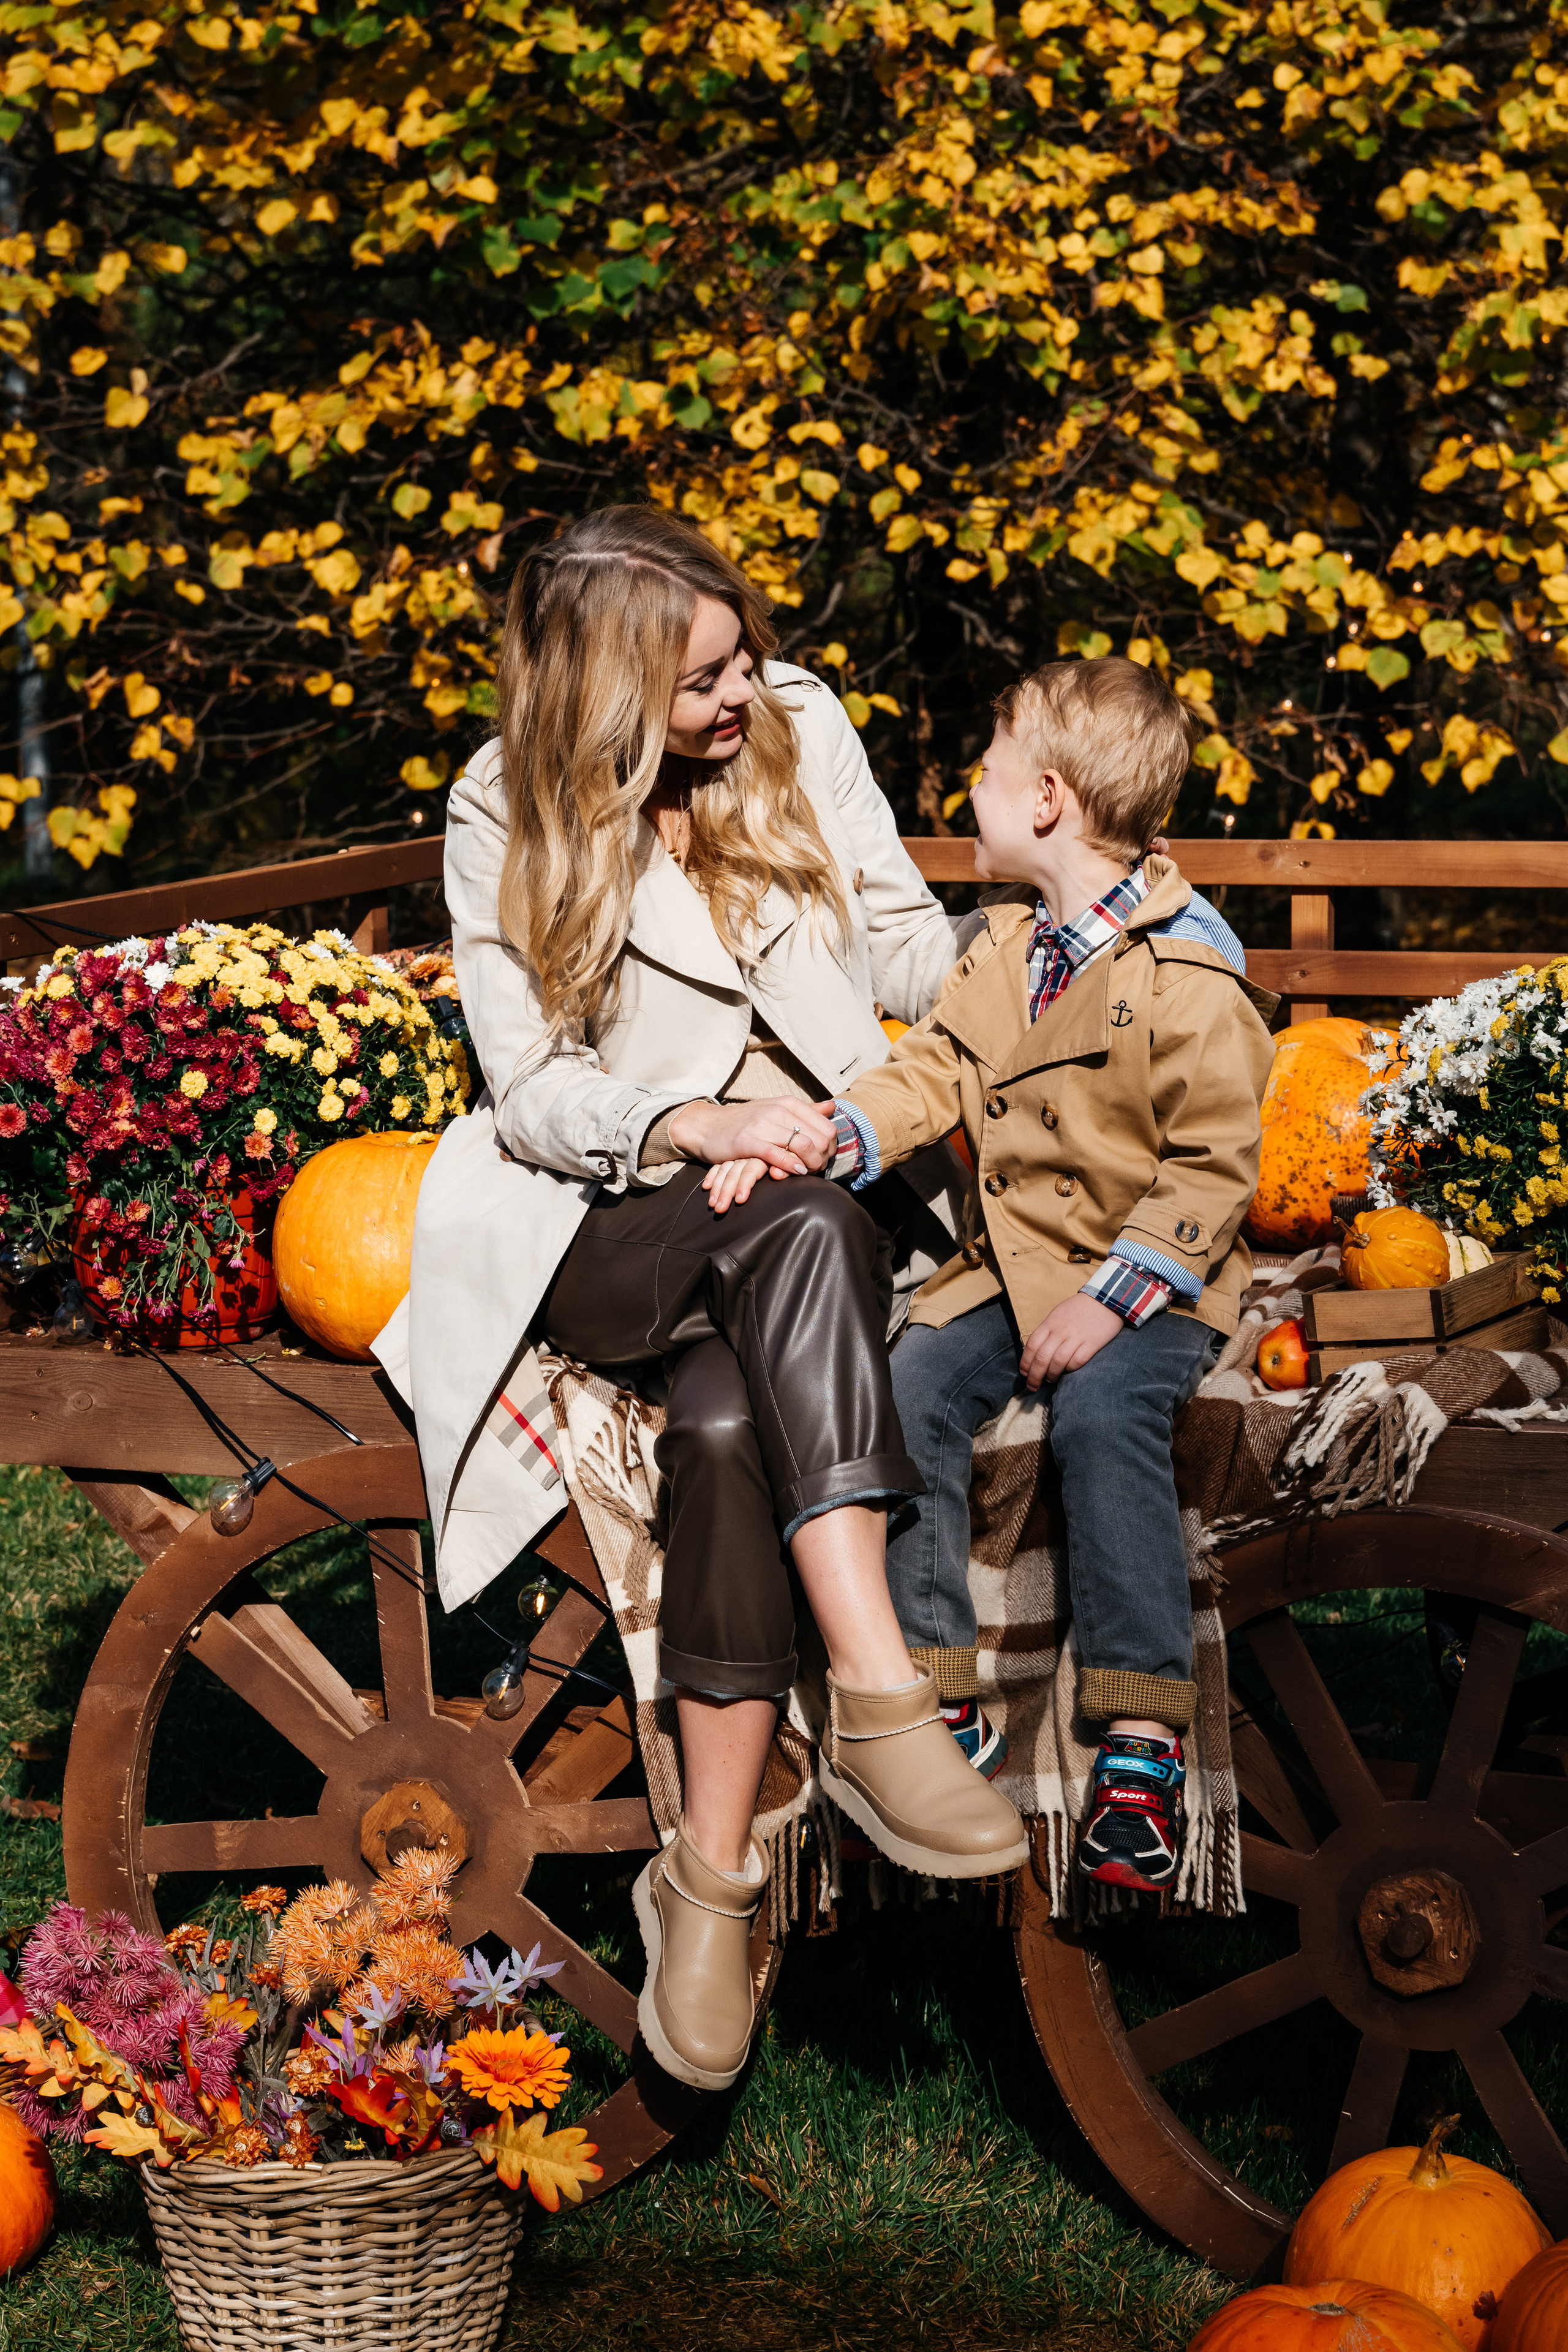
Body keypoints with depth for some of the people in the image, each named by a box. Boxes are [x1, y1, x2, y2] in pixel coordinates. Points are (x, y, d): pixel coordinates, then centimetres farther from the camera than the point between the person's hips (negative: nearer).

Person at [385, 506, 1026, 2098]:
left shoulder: (800, 725, 5)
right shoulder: (508, 816, -3)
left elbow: (903, 950, 9)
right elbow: (533, 1089, -7)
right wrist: (697, 1128, -24)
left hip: (829, 1179, 2)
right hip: (611, 1216, -2)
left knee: (734, 1422, -34)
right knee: (800, 1235, -38)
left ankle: (712, 1871, -36)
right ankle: (877, 1699, -44)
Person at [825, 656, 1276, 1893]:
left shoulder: (1189, 976, -12)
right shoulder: (1005, 946, 11)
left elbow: (1211, 1168, -15)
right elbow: (929, 1077, 9)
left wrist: (1112, 1297, -24)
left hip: (1151, 1280, -7)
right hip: (1011, 1265, 7)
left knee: (1104, 1410, -33)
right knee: (912, 1384, -18)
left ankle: (1143, 1743, -32)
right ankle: (933, 1692, -13)